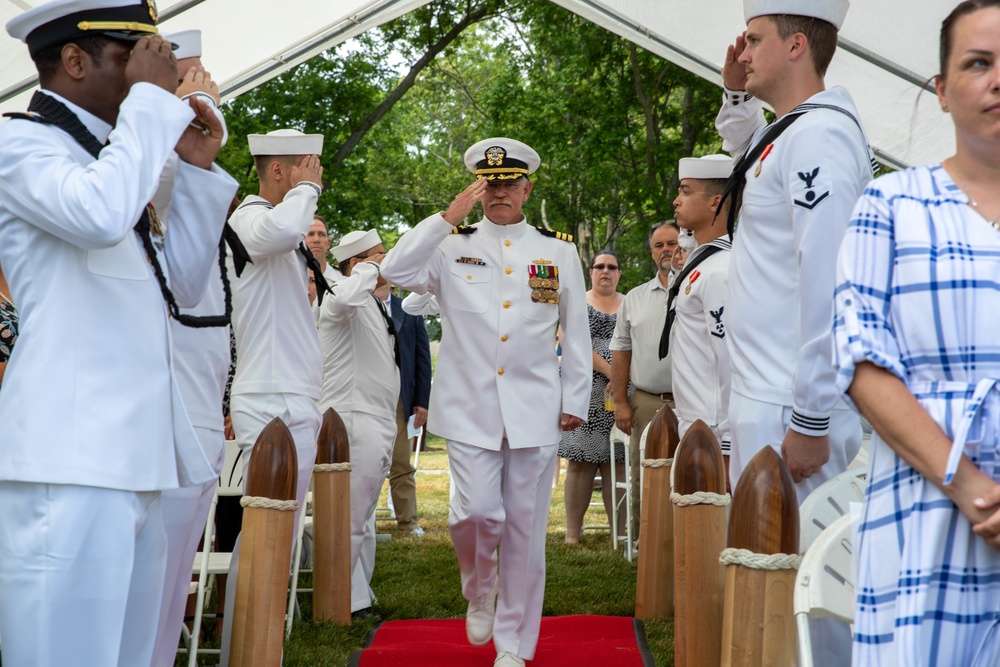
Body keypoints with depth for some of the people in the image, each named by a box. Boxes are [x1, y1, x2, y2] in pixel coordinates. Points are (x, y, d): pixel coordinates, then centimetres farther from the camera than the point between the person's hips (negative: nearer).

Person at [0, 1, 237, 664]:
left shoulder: (101, 158, 23)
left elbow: (179, 289, 25)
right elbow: (101, 215, -25)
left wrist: (198, 170, 17)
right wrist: (151, 99, -12)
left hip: (133, 458, 9)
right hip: (72, 464, -9)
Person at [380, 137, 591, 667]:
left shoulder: (559, 251, 11)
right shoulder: (453, 247, 8)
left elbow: (576, 334, 13)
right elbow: (395, 271, -9)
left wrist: (575, 400, 9)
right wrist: (448, 218, -11)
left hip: (535, 412, 1)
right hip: (469, 408, -1)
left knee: (524, 525, 4)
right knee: (476, 511, -13)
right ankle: (479, 591, 21)